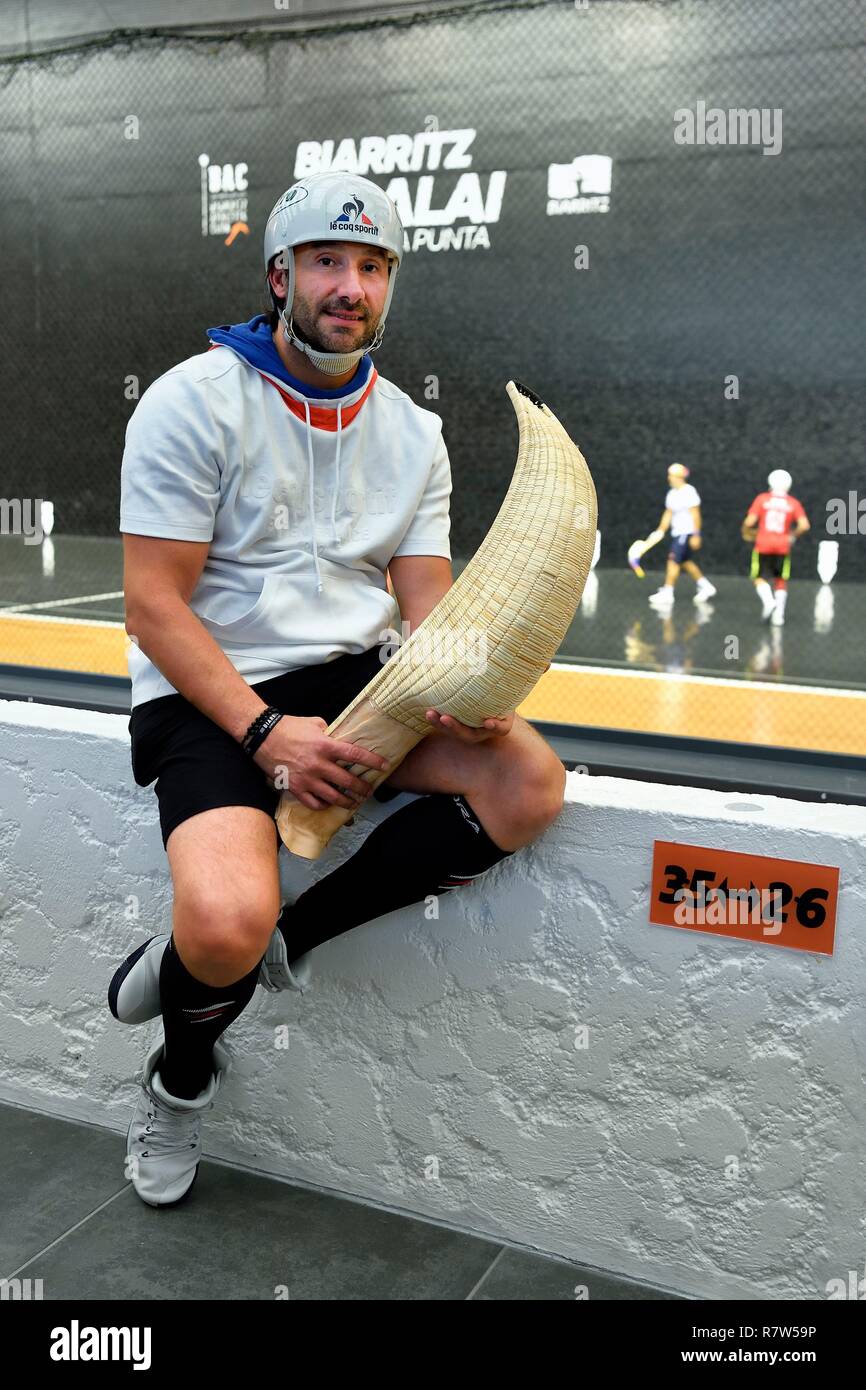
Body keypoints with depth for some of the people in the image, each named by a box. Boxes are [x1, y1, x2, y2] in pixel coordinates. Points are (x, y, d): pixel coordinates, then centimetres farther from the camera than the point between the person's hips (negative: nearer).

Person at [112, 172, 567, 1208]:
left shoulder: (411, 432, 10)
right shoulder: (194, 402, -6)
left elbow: (428, 606, 5)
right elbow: (155, 607, -11)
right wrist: (264, 731, -22)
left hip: (356, 676, 5)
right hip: (209, 693, -5)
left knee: (528, 785, -20)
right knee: (226, 921, -30)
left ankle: (286, 936, -5)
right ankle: (183, 1074, 8)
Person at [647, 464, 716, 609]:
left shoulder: (689, 492, -14)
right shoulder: (671, 493, 10)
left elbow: (695, 514, -16)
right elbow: (668, 514, 15)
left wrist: (696, 535, -18)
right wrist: (660, 531, 7)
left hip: (687, 532, -9)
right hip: (677, 532, 9)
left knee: (673, 560, -12)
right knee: (685, 562, 13)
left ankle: (667, 593, -9)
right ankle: (706, 587, 26)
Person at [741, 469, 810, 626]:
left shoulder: (762, 499, 0)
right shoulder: (794, 503, 4)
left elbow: (749, 521, -5)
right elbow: (804, 525, -6)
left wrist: (746, 532, 16)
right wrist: (793, 535, 12)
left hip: (763, 544, -1)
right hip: (783, 546, 2)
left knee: (760, 578, 10)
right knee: (781, 581, 15)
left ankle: (768, 601, -18)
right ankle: (779, 614, 6)